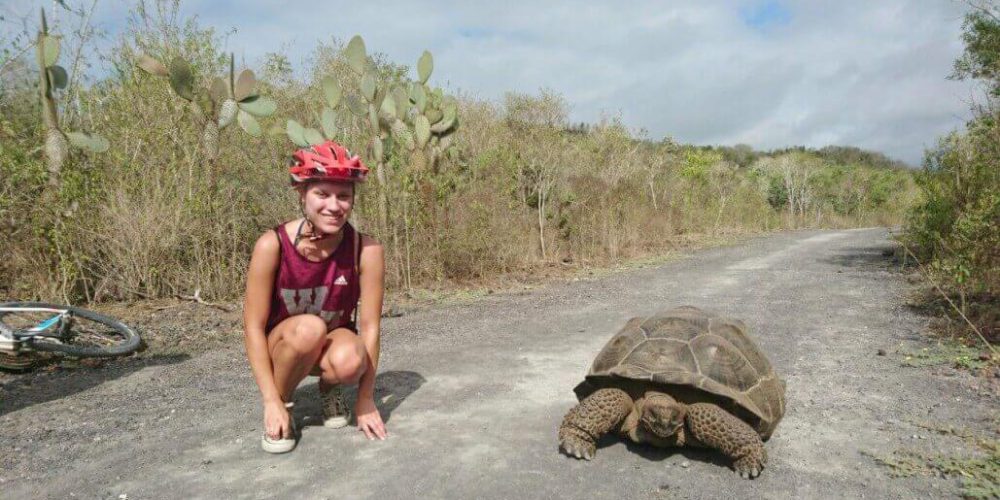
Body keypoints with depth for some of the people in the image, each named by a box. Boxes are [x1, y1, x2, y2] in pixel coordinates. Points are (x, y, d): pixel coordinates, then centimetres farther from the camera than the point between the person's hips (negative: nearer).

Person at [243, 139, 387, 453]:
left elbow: (369, 327, -16)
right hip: (281, 343, 0)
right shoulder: (273, 245, -24)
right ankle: (283, 403, -6)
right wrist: (271, 401, -21)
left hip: (333, 341, 1)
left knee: (349, 362, -35)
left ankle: (329, 387, 4)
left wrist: (366, 400, -13)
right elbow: (254, 326, -19)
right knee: (309, 327, -35)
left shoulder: (366, 250, -22)